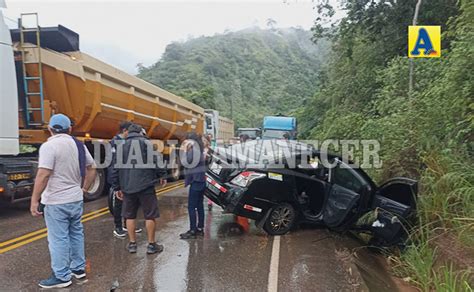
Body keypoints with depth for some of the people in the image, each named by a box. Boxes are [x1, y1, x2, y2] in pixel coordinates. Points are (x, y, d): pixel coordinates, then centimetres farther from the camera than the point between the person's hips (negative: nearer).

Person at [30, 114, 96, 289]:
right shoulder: (78, 145, 7)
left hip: (56, 201, -7)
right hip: (76, 199, 7)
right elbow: (91, 169, 12)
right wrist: (84, 189, 21)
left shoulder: (49, 146, -14)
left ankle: (61, 277, 12)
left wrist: (34, 200, -16)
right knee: (76, 234, 17)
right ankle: (78, 268, 29)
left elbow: (43, 175, -22)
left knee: (58, 239, 3)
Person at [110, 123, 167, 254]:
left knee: (129, 215, 15)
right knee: (150, 215, 4)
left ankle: (132, 244, 20)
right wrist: (162, 175, 0)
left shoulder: (121, 146, 13)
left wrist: (116, 187, 19)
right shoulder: (146, 142, -1)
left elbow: (115, 169, 13)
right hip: (145, 185, -4)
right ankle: (151, 244, 10)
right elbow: (155, 160, -12)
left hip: (127, 187, 4)